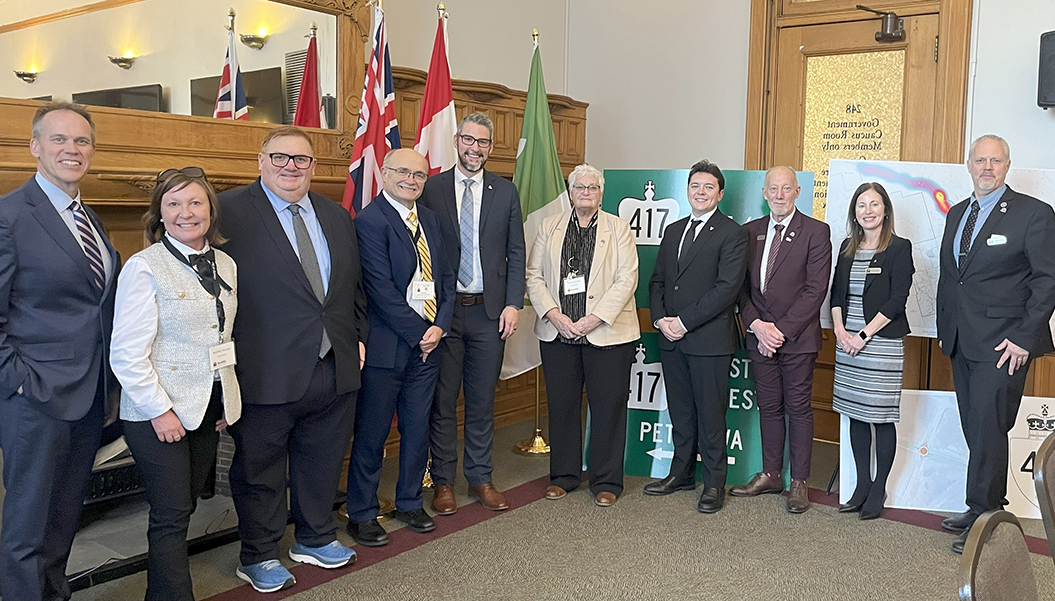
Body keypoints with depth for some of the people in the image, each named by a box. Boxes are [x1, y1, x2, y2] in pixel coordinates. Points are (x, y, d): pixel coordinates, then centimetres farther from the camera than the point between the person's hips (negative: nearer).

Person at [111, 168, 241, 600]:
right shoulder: (144, 267, -11)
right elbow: (127, 354, -14)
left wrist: (226, 401, 10)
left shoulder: (225, 265, 7)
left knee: (185, 505, 14)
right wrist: (160, 410, -15)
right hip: (157, 413, -6)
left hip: (208, 407, 6)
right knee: (172, 515, -1)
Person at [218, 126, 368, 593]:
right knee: (259, 468, 10)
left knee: (323, 462, 19)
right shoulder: (229, 212, -7)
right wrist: (226, 362, -12)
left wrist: (359, 337, 14)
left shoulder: (337, 217, 12)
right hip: (267, 373, -5)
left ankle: (315, 538, 39)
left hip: (335, 368, 6)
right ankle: (258, 557, 28)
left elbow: (354, 286, 19)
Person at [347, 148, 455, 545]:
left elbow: (446, 277, 12)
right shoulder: (370, 220, -11)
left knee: (418, 429, 16)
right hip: (386, 345, -7)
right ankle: (362, 515, 20)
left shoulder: (429, 219, 13)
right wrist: (418, 334, -13)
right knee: (371, 434, 5)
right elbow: (382, 289, -17)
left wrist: (440, 327, -2)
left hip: (427, 342, 7)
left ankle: (409, 503, 32)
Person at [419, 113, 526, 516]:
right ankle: (443, 481, 18)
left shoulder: (505, 192, 7)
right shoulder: (431, 189, 2)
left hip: (489, 311, 2)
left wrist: (513, 304, -3)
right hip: (443, 311, -1)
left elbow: (516, 253, 7)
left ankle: (480, 479, 23)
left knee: (482, 401, 10)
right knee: (442, 400, 5)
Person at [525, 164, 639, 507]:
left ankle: (606, 482, 15)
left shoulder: (618, 228, 6)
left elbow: (627, 279, -4)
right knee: (561, 406, 8)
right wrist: (554, 316, -9)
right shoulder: (549, 227, 12)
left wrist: (595, 318, -14)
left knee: (608, 408, 2)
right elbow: (533, 276, 5)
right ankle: (564, 476, 23)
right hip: (557, 333, 2)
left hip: (606, 333, -2)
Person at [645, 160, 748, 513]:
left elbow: (728, 287, -15)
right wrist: (660, 319, -2)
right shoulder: (673, 231, 16)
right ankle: (682, 473, 28)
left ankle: (714, 484, 14)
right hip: (671, 339, 6)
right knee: (680, 412, 15)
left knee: (711, 414, 2)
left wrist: (684, 321, -16)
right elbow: (658, 281, 16)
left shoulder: (732, 234, -5)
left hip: (709, 340, -6)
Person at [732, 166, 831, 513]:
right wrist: (756, 325, -7)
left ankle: (798, 482, 13)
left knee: (798, 409, 3)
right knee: (769, 407, 12)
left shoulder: (816, 232, -4)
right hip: (760, 336, 4)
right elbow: (741, 286, 8)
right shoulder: (750, 232, 10)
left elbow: (815, 290, -11)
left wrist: (781, 329, -15)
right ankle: (770, 475, 22)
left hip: (797, 338, -4)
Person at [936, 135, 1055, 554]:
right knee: (974, 430, 11)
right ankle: (991, 507, 23)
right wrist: (944, 328, 13)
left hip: (1002, 344, -6)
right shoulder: (957, 214, 14)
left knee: (988, 429, -4)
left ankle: (983, 517, 7)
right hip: (961, 342, 7)